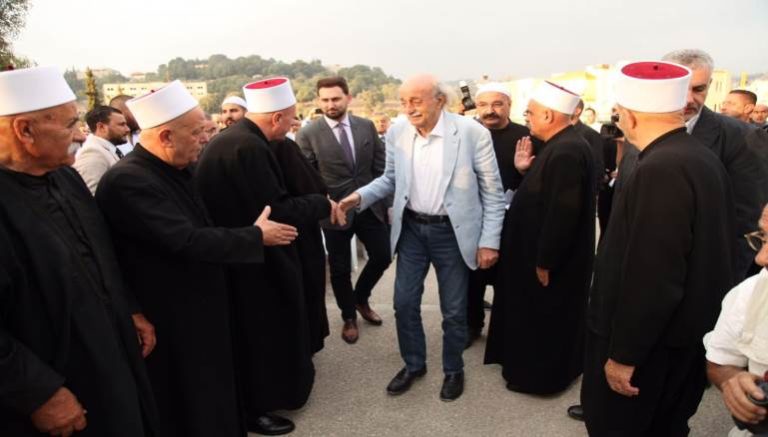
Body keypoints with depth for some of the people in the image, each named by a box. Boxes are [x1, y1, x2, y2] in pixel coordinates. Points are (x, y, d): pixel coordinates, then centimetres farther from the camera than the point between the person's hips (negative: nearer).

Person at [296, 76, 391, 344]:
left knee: (382, 256, 11)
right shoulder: (308, 134, -7)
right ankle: (349, 317, 34)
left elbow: (381, 166, 6)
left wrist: (388, 199, 4)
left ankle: (360, 298, 40)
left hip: (370, 206, 3)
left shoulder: (366, 126, 3)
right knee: (340, 268, 10)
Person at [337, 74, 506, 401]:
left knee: (453, 310, 11)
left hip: (452, 232, -3)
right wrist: (360, 196, -8)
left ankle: (453, 370, 36)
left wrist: (489, 241, -9)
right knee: (404, 303, 11)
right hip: (411, 228, 4)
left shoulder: (472, 132, -14)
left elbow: (493, 192, -8)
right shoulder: (397, 132, -3)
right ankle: (413, 364, 36)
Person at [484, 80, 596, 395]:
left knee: (544, 321, 8)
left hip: (551, 260, -10)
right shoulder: (562, 145, 6)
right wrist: (526, 170, -1)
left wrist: (544, 262, -22)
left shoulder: (565, 152, -27)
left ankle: (541, 376, 28)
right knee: (540, 319, 24)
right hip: (545, 253, 10)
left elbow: (563, 213, -29)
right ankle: (541, 368, 42)